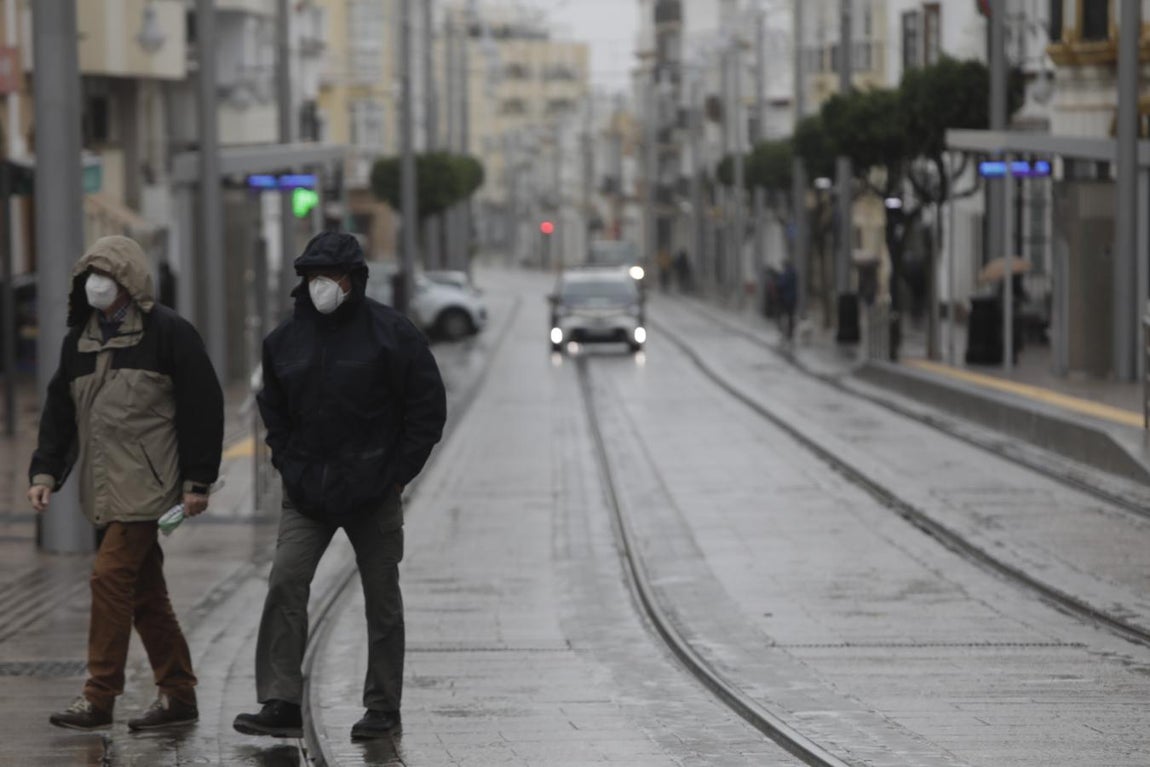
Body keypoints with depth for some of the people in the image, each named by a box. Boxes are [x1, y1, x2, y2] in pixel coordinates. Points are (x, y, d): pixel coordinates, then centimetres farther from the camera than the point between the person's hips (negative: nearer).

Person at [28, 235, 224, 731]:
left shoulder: (168, 332, -6)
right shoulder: (78, 339, 14)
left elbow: (203, 406, -7)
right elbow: (59, 410, 17)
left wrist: (197, 481, -10)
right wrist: (45, 471, 4)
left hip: (146, 484, -7)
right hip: (103, 488, 7)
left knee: (111, 576, -14)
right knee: (145, 592, 10)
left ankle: (99, 697, -10)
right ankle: (178, 695, 16)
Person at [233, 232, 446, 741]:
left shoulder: (391, 333, -6)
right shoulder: (286, 338, 6)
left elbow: (428, 407, -3)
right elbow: (273, 410, 19)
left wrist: (396, 473, -7)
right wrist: (289, 465, 6)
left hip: (372, 493, -3)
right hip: (306, 490, 3)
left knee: (382, 599, 6)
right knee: (285, 584, -12)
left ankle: (383, 708, 17)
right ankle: (281, 704, -13)